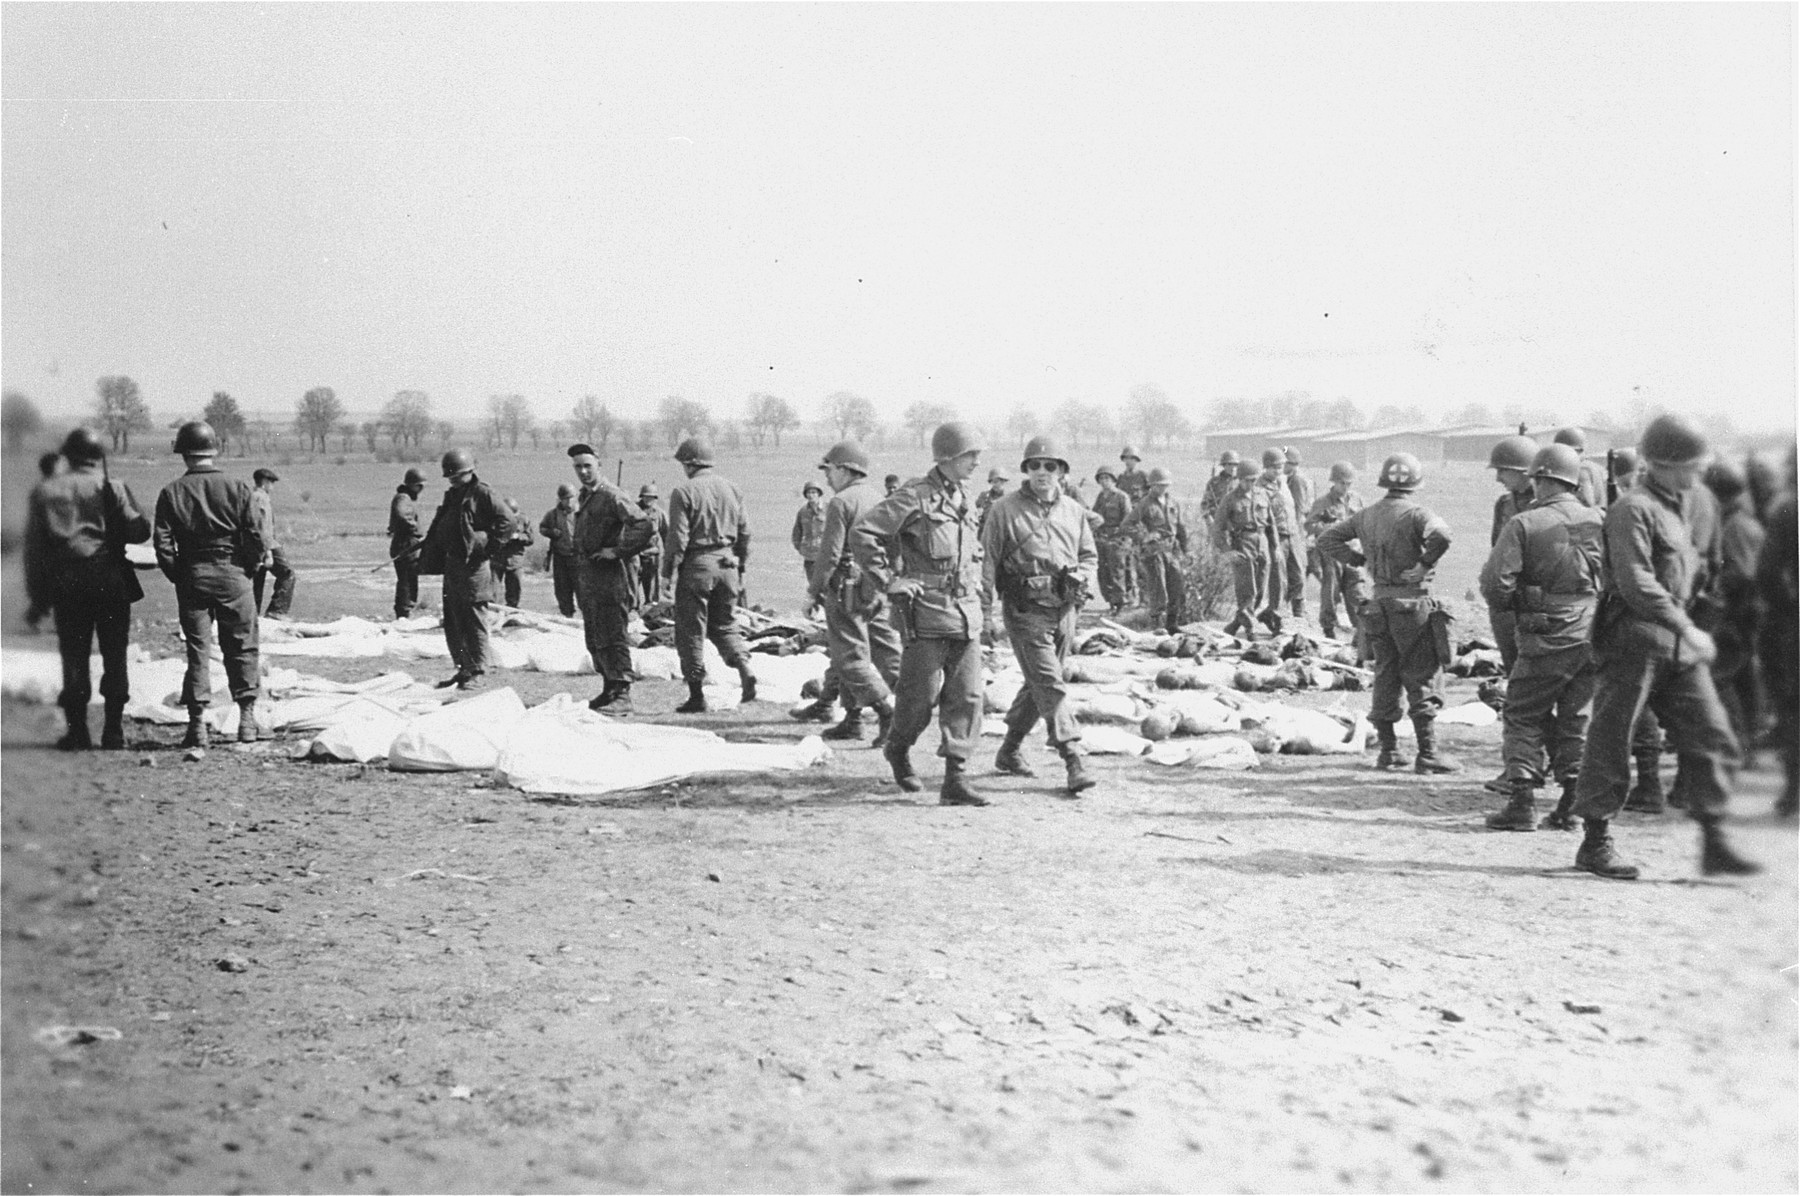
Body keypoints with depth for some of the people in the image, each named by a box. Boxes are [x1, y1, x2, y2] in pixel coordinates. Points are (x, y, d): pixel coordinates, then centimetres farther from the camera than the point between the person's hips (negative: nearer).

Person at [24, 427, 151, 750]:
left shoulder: (44, 491, 6)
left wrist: (38, 596, 9)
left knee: (73, 657, 7)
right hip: (111, 582, -2)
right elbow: (139, 530, -10)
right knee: (114, 656, 5)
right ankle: (113, 731, 5)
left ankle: (77, 730, 5)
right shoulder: (111, 488, -3)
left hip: (65, 585, 2)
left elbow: (33, 548, 6)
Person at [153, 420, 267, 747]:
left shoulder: (171, 493, -2)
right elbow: (256, 537, -6)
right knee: (242, 647, 8)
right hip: (232, 574, -1)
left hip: (191, 577, 1)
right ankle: (247, 718, 8)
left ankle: (197, 723, 2)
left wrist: (179, 577, 6)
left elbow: (162, 543, -5)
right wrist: (247, 569, 8)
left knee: (197, 649, 5)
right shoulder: (238, 488, -4)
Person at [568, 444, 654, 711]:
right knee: (594, 638, 12)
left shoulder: (611, 496, -12)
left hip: (610, 575, -9)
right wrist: (575, 556, 19)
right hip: (587, 575, 9)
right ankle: (609, 688, 20)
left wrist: (619, 551, -19)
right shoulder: (583, 497, 16)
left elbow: (645, 526, -21)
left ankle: (622, 694, -10)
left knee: (612, 636, -10)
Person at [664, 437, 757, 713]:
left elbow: (678, 537, -13)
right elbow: (744, 532, 11)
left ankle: (697, 695, 6)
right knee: (725, 625, 18)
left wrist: (669, 571, -5)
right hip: (726, 563, 6)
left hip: (697, 565, -6)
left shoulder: (684, 492, -10)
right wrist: (740, 567, 19)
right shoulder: (730, 489, 8)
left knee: (691, 631, 4)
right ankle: (745, 671, -5)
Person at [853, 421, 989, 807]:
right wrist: (889, 580, -12)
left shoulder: (967, 498, 13)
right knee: (920, 695, 0)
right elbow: (861, 535, -11)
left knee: (966, 697, 0)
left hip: (966, 612, 6)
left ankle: (956, 779, 1)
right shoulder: (914, 497, -10)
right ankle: (898, 749, 29)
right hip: (926, 612, -6)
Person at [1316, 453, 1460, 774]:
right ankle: (1427, 753, -3)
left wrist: (1358, 560, 9)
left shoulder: (1366, 516, 8)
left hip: (1379, 603, 6)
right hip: (1412, 603, -6)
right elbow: (1441, 535, -31)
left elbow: (1327, 538, 14)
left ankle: (1388, 750, 15)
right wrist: (1425, 564, -17)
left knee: (1385, 678, 13)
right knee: (1423, 678, -1)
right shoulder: (1415, 513, -11)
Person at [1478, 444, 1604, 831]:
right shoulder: (1599, 522, 3)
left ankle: (1522, 802, 0)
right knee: (1575, 721, 14)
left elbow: (1495, 585, -14)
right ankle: (1572, 806, 12)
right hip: (1592, 639, 4)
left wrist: (1511, 603, 6)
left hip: (1546, 640, -4)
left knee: (1524, 720, 7)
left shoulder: (1523, 524, -10)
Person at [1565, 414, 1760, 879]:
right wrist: (1688, 629, -23)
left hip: (1680, 644, 9)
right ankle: (1595, 842, 7)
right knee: (1612, 738, -1)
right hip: (1635, 636, -9)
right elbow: (1636, 584, -21)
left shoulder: (1682, 505, 17)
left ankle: (1713, 844, 6)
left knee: (1709, 734, 3)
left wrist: (1688, 630, 18)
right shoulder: (1633, 509, -12)